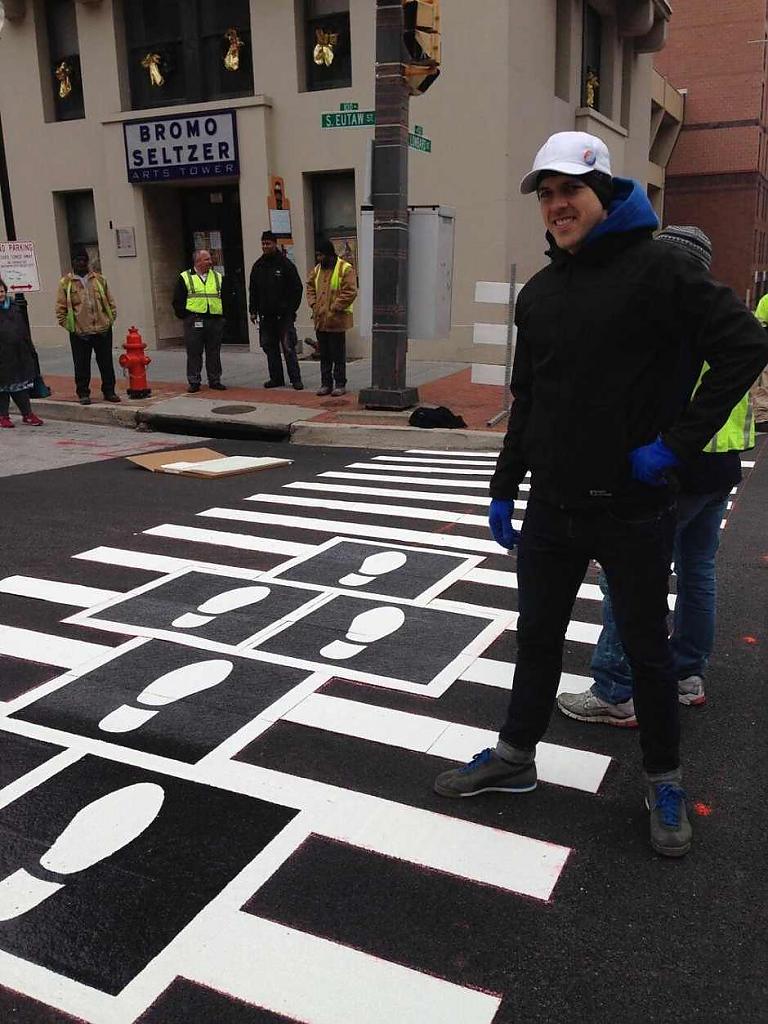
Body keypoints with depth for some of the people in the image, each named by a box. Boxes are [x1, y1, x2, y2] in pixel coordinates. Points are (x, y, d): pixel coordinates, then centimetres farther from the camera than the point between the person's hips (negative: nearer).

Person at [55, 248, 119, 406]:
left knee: (106, 363, 8)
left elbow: (110, 302, 13)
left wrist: (111, 319, 4)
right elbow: (60, 308, 1)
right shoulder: (65, 283, 1)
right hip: (79, 332, -2)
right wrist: (68, 325, -6)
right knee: (82, 365, 3)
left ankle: (109, 391, 19)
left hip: (103, 330, 2)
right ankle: (83, 393, 14)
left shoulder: (99, 279, 9)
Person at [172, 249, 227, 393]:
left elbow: (225, 298, 18)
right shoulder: (185, 277, 4)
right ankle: (193, 382, 7)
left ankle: (215, 380, 15)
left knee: (214, 352, 7)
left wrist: (222, 316, 7)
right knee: (194, 353, 0)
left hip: (215, 320, 3)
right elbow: (178, 301, 4)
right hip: (194, 321, -3)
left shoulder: (218, 277, 14)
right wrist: (185, 316, -4)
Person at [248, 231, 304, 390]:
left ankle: (295, 379, -2)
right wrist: (253, 310, 9)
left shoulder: (285, 264, -3)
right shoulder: (258, 266, 11)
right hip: (266, 315, 5)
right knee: (270, 347, 7)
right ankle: (276, 378, 15)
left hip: (283, 315, -5)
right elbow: (253, 290, 16)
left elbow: (297, 288, -3)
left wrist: (291, 309, -8)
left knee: (288, 347, -6)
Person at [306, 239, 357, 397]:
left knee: (338, 355, 0)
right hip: (319, 319, 7)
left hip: (337, 320, -7)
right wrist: (313, 304, 6)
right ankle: (326, 384, 20)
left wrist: (334, 308, -17)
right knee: (324, 355, 12)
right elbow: (310, 287, 23)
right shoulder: (317, 269, 13)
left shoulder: (346, 269, -9)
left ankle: (340, 384, 9)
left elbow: (350, 292, -15)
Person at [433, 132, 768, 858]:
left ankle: (663, 783, 30)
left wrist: (678, 442, -17)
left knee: (645, 648, 10)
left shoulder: (657, 269, -10)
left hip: (630, 507, -5)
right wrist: (503, 486, 11)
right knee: (537, 637, 16)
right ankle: (514, 757, 34)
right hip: (551, 507, 6)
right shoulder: (538, 293, 9)